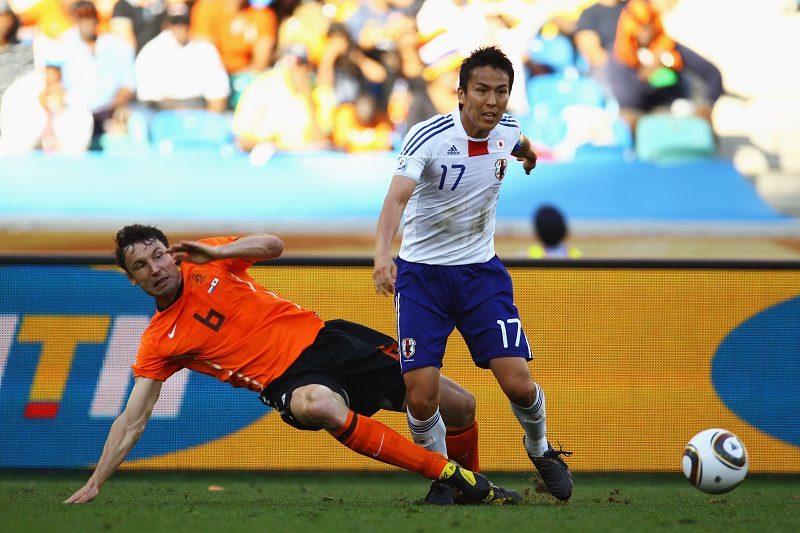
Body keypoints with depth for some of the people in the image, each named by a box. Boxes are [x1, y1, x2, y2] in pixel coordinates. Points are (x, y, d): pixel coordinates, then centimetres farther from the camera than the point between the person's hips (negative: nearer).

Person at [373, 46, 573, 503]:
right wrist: (383, 253, -55)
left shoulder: (506, 130, -5)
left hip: (481, 271, 3)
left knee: (518, 381, -10)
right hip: (421, 275, -3)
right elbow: (398, 196, -37)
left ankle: (540, 449, 23)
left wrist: (528, 152, 47)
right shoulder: (428, 137, -22)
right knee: (420, 395, -13)